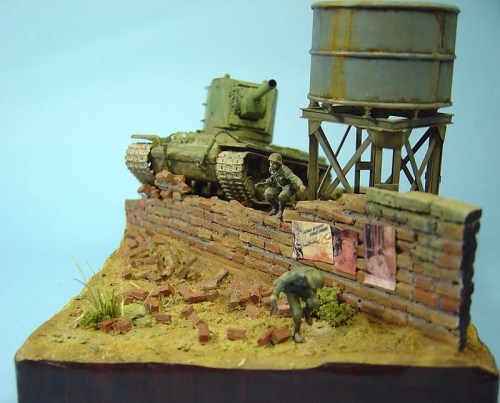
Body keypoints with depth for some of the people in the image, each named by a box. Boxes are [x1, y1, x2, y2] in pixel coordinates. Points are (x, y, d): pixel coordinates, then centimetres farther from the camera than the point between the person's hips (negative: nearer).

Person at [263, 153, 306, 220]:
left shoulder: (285, 170, -30)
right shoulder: (271, 169, -7)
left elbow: (294, 178, -41)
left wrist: (301, 185, -61)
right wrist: (270, 180, -8)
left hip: (289, 187, -7)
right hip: (278, 186, 7)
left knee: (282, 196, -36)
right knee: (267, 193, -19)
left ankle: (281, 211, -5)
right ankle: (275, 208, 8)